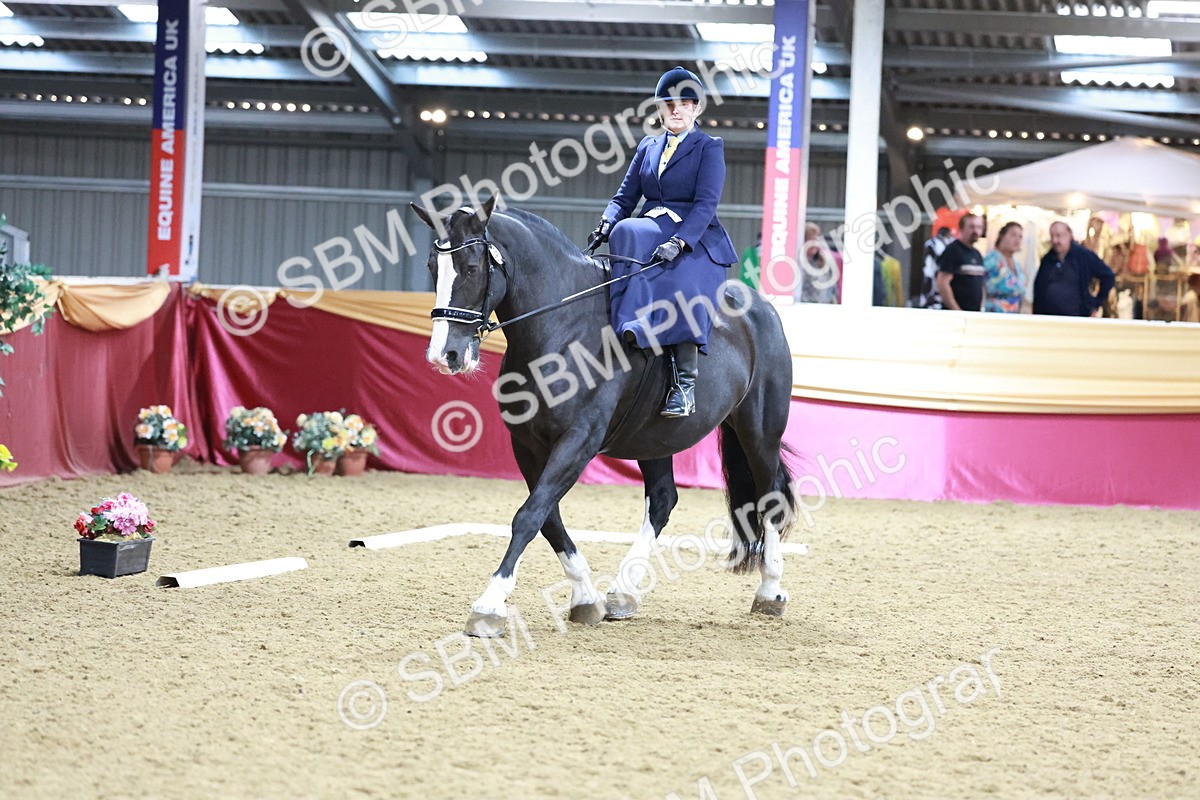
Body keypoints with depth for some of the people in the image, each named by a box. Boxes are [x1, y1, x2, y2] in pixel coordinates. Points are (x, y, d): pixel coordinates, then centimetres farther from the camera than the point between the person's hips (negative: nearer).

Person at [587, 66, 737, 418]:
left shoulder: (709, 148, 2)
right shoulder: (648, 147, 18)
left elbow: (706, 204, -10)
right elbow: (626, 196, 14)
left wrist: (678, 242, -26)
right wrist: (607, 224, -8)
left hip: (696, 238, -4)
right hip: (650, 230, 5)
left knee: (681, 282, -36)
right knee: (625, 233, -32)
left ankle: (685, 383, -38)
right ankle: (634, 329, -40)